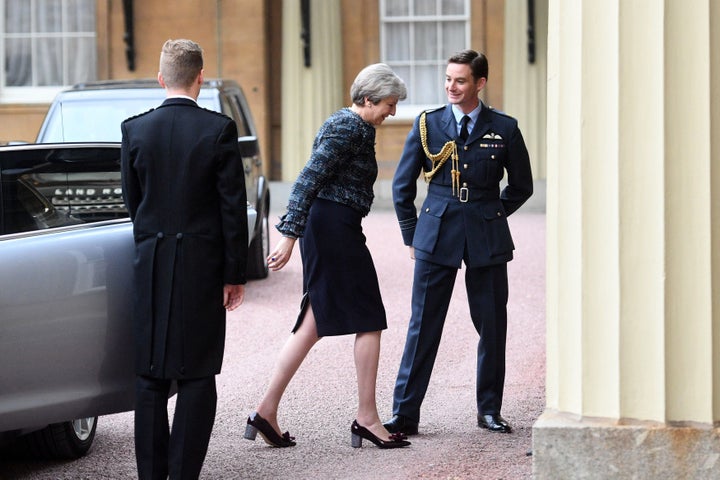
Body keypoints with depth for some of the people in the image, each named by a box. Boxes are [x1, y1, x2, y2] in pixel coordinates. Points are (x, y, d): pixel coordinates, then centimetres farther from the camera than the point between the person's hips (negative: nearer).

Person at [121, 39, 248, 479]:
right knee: (197, 376, 2)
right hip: (202, 266, -2)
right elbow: (233, 206, -7)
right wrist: (235, 273, 0)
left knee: (151, 376, 9)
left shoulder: (136, 130, -1)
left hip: (151, 265, 3)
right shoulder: (219, 129, -8)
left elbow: (132, 200, 8)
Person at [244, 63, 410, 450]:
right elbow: (309, 180, -21)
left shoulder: (345, 123, 17)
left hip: (323, 229, 10)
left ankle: (267, 411, 5)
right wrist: (289, 237, -25)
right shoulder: (350, 128, -14)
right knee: (369, 320, -2)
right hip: (336, 228, -10)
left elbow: (310, 181, 22)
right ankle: (366, 418, 3)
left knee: (314, 324, 8)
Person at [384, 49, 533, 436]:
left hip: (487, 240, 1)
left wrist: (490, 216, 13)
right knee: (423, 325, -1)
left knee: (492, 326, 5)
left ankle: (489, 410, 18)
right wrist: (412, 235, 8)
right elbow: (402, 185, 10)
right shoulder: (427, 125, 3)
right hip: (436, 237, -1)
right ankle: (404, 414, 2)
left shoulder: (503, 129, 3)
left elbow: (521, 186, 15)